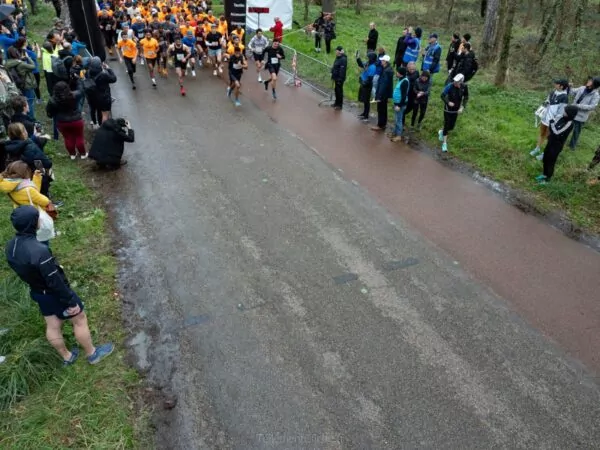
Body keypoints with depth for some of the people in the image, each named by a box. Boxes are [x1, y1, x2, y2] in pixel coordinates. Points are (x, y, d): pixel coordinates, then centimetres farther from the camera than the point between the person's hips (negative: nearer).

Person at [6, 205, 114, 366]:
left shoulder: (11, 246, -9)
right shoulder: (39, 250, -37)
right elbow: (55, 281, -30)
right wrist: (70, 301, -19)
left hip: (37, 292, 8)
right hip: (55, 294, -8)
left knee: (52, 326, 22)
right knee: (79, 321, 13)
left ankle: (66, 356, 43)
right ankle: (92, 354, 30)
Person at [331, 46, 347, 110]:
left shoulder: (343, 59, -22)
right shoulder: (338, 57, 7)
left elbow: (342, 70, -24)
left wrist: (340, 79, -24)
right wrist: (333, 75, 19)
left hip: (339, 78, -9)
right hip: (336, 77, 9)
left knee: (339, 91, 1)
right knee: (336, 90, 19)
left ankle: (339, 105, 11)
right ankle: (337, 102, 33)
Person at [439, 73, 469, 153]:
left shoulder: (464, 87, -12)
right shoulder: (450, 86, -22)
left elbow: (466, 97, 2)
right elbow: (443, 95, -11)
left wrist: (462, 107, -8)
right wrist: (448, 102, -27)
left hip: (456, 110, 3)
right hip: (448, 109, -3)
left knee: (452, 127, 10)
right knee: (447, 126, 0)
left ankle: (441, 132, 43)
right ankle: (444, 143, 14)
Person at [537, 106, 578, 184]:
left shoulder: (569, 123, -25)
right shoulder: (561, 118, -4)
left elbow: (557, 133, -27)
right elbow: (550, 129, 2)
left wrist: (552, 124, -22)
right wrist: (552, 122, -15)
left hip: (557, 145, -7)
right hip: (551, 141, 7)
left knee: (551, 161, 6)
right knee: (545, 158, 20)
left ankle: (547, 179, 24)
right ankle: (545, 174, 40)